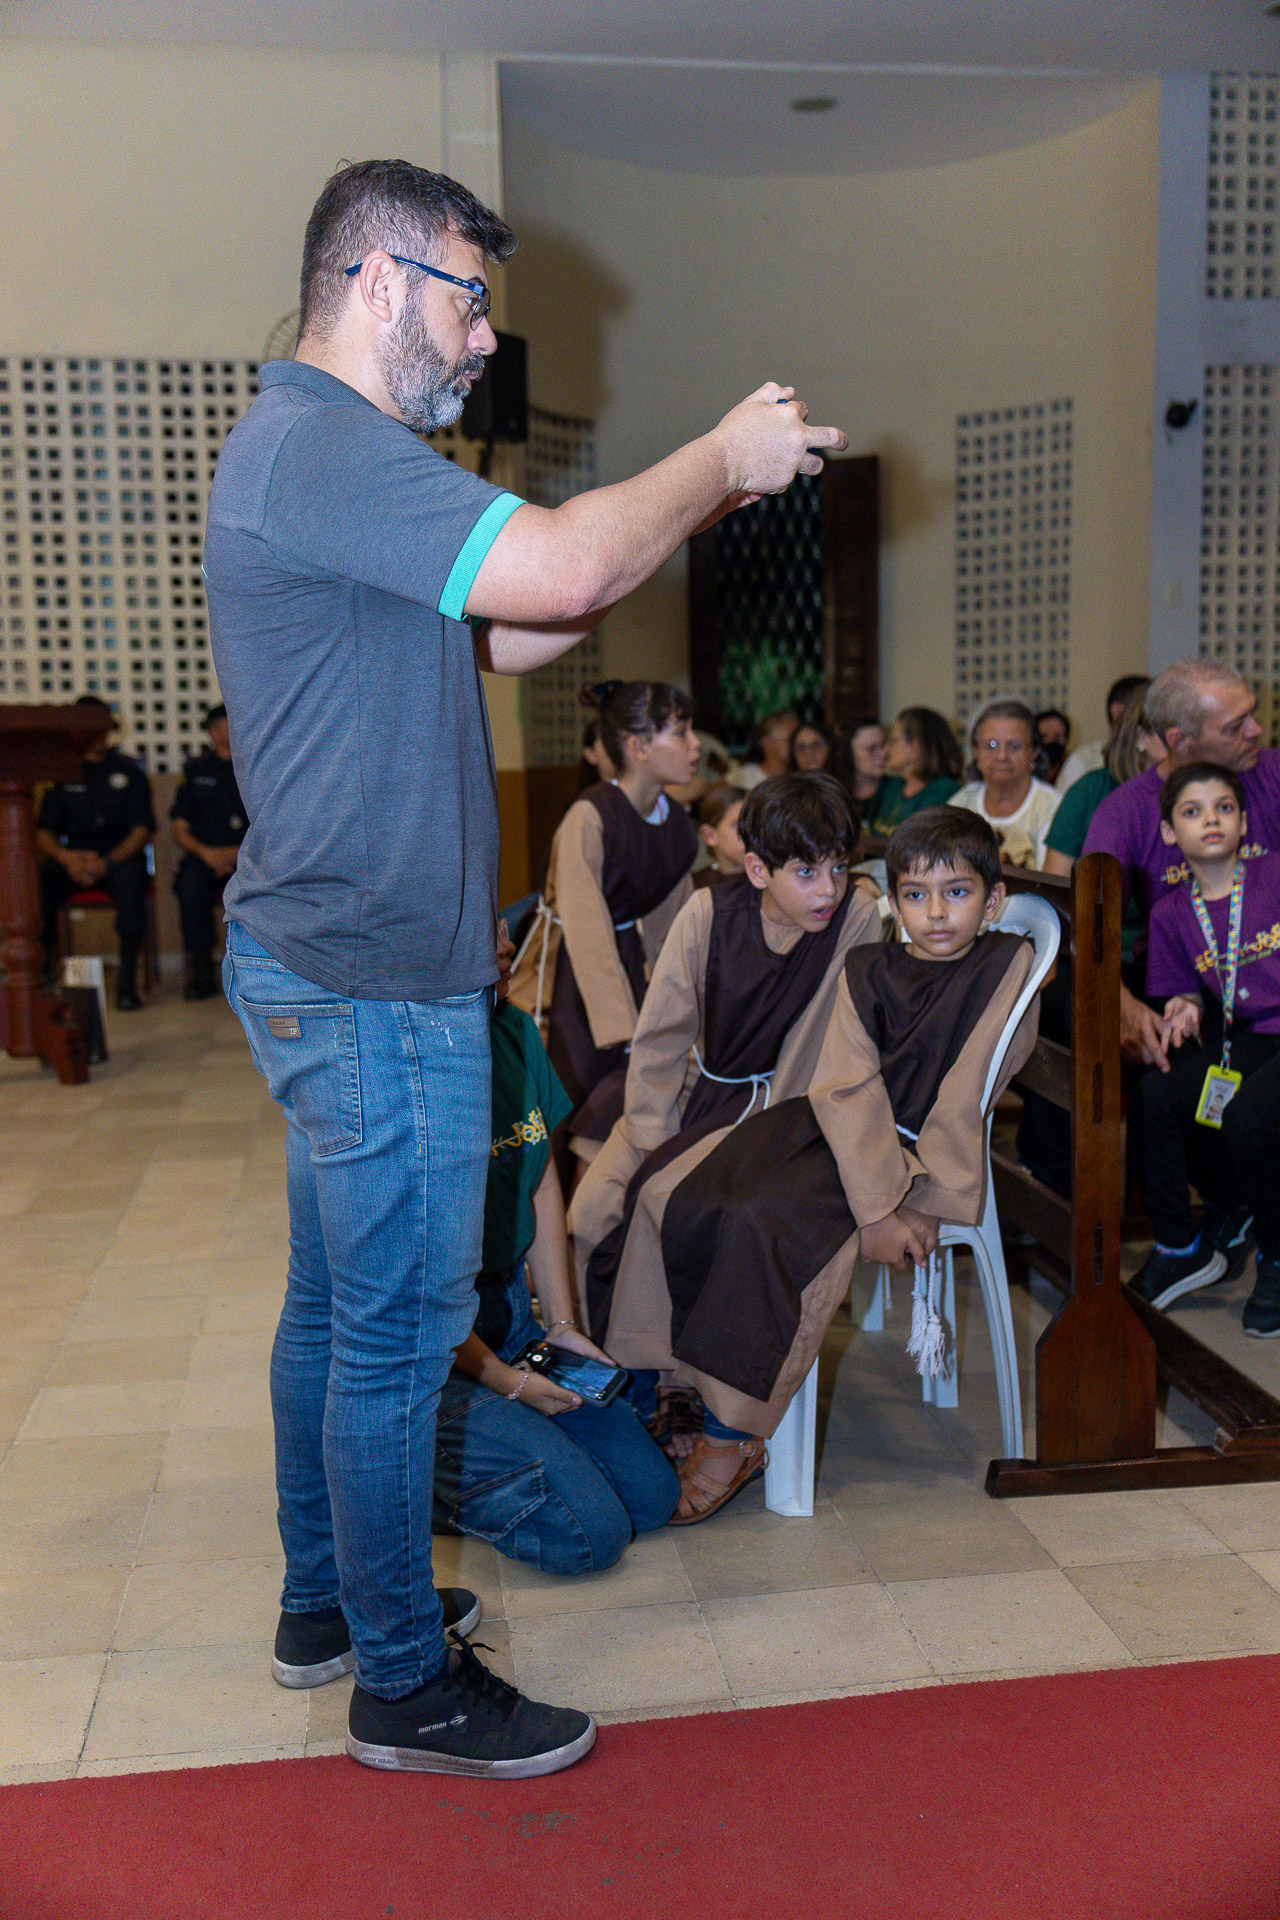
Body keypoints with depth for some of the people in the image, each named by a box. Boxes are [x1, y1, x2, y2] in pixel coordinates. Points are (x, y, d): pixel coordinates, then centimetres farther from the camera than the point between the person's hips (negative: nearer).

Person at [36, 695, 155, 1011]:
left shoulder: (128, 771, 12)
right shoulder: (64, 775, 16)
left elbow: (142, 828, 1)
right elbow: (43, 833, 9)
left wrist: (108, 862, -16)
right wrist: (66, 857, -15)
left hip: (120, 858, -2)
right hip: (74, 862, 2)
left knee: (130, 877, -38)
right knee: (41, 879, -31)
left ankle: (127, 979, -35)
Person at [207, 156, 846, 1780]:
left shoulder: (325, 457, 19)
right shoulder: (321, 448, -17)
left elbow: (511, 633, 18)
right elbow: (563, 571, -28)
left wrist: (693, 504, 10)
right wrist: (718, 459, -10)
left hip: (325, 965, 11)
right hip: (375, 980, -11)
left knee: (334, 1299, 18)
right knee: (398, 1325, 0)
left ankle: (325, 1594, 34)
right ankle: (403, 1685, 15)